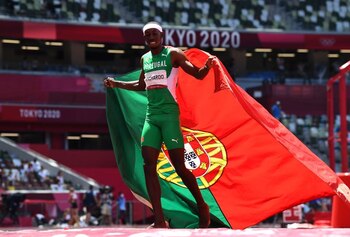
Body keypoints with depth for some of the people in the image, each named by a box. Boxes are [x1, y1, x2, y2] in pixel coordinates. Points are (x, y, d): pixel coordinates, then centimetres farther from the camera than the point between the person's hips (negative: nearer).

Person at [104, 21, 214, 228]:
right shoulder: (144, 59, 15)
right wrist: (117, 84, 29)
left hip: (169, 114, -6)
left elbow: (198, 75, -7)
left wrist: (207, 66, -27)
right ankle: (159, 220, -6)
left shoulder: (173, 54, -3)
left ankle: (202, 206, 16)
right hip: (151, 115, 6)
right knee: (149, 166, -6)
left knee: (179, 166, -6)